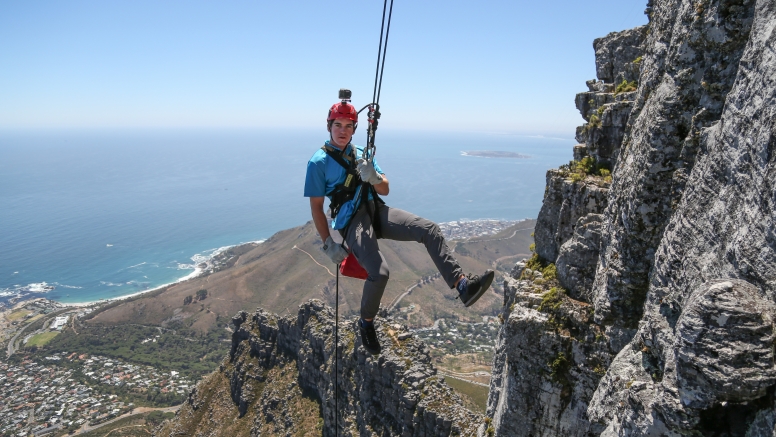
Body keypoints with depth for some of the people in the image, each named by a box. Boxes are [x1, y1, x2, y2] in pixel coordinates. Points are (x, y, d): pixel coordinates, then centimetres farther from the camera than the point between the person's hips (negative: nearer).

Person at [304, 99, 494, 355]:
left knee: (429, 230, -14)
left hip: (376, 211, 6)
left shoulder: (361, 154, 17)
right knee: (379, 272, -27)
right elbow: (316, 207, -1)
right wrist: (328, 245, -6)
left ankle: (463, 286, -15)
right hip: (351, 221, -6)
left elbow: (385, 190, 12)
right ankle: (366, 322, 3)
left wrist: (374, 177, -12)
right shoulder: (319, 162, 1)